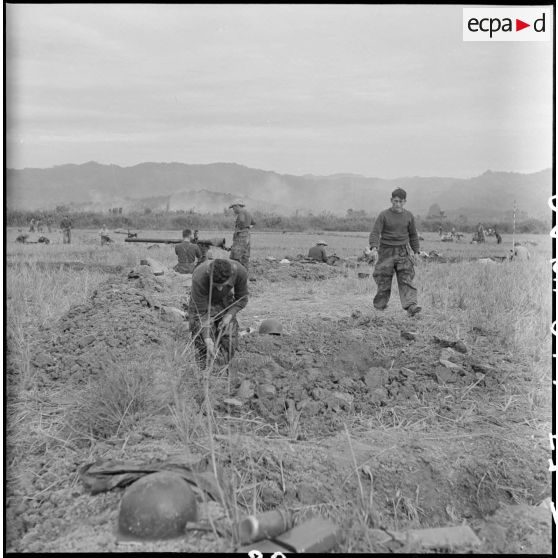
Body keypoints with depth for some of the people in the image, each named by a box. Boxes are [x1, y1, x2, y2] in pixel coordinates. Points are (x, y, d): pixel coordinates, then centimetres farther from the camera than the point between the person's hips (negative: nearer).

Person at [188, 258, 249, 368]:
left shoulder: (240, 271, -32)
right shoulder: (199, 277, -41)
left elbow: (242, 299, -11)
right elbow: (199, 312, -32)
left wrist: (229, 315, -25)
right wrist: (207, 339, -40)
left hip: (225, 302, 3)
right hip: (202, 303, -3)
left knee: (229, 342, -4)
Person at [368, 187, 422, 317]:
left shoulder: (409, 216, 6)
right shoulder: (383, 215, -4)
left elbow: (413, 235, 17)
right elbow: (375, 233, -12)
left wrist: (416, 251, 16)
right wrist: (373, 248, -27)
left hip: (403, 252, 2)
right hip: (386, 252, -2)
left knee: (406, 280, -10)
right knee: (384, 281, 1)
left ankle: (411, 306, -20)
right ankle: (379, 306, 17)